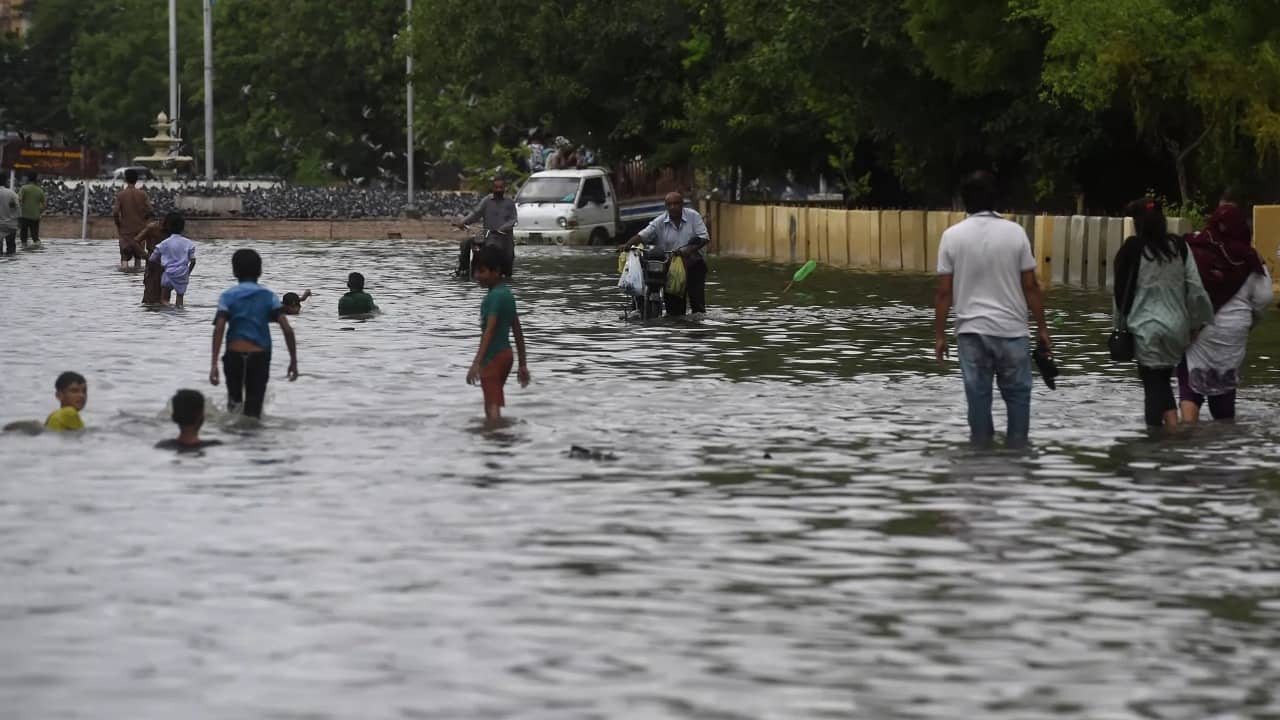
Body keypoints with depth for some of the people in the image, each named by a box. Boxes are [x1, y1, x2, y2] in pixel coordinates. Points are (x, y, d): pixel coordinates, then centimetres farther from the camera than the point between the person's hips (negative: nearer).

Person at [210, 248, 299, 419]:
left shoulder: (228, 296, 3)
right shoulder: (269, 297, 5)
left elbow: (219, 329, -11)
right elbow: (287, 329, -4)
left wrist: (214, 363, -16)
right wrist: (294, 361, 3)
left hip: (234, 355, 0)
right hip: (260, 356, 0)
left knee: (234, 397, 25)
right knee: (253, 410, 2)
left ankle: (235, 400, -1)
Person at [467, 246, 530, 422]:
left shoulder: (495, 296, -17)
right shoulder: (507, 293, 12)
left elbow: (489, 330, -28)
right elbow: (518, 332, 16)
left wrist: (476, 363, -36)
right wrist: (523, 365, 21)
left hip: (493, 356, -9)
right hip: (505, 354, 9)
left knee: (493, 408, -12)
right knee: (490, 406, 20)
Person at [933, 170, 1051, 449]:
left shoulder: (953, 236, -3)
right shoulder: (1015, 232, -5)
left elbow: (944, 291, -3)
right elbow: (1030, 286, -3)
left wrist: (939, 335, 4)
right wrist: (1042, 328, 6)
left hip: (972, 330, 1)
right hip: (1011, 329, -1)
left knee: (978, 395, 6)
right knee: (1017, 393, 10)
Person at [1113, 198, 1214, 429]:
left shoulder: (1132, 249, -9)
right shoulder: (1179, 247, 0)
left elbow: (1122, 291, -3)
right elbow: (1195, 289, 0)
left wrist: (1120, 324, 8)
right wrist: (1199, 322, 9)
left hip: (1146, 330, -4)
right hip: (1177, 328, 4)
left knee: (1152, 384, 3)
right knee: (1162, 379, 18)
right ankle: (1173, 428, 2)